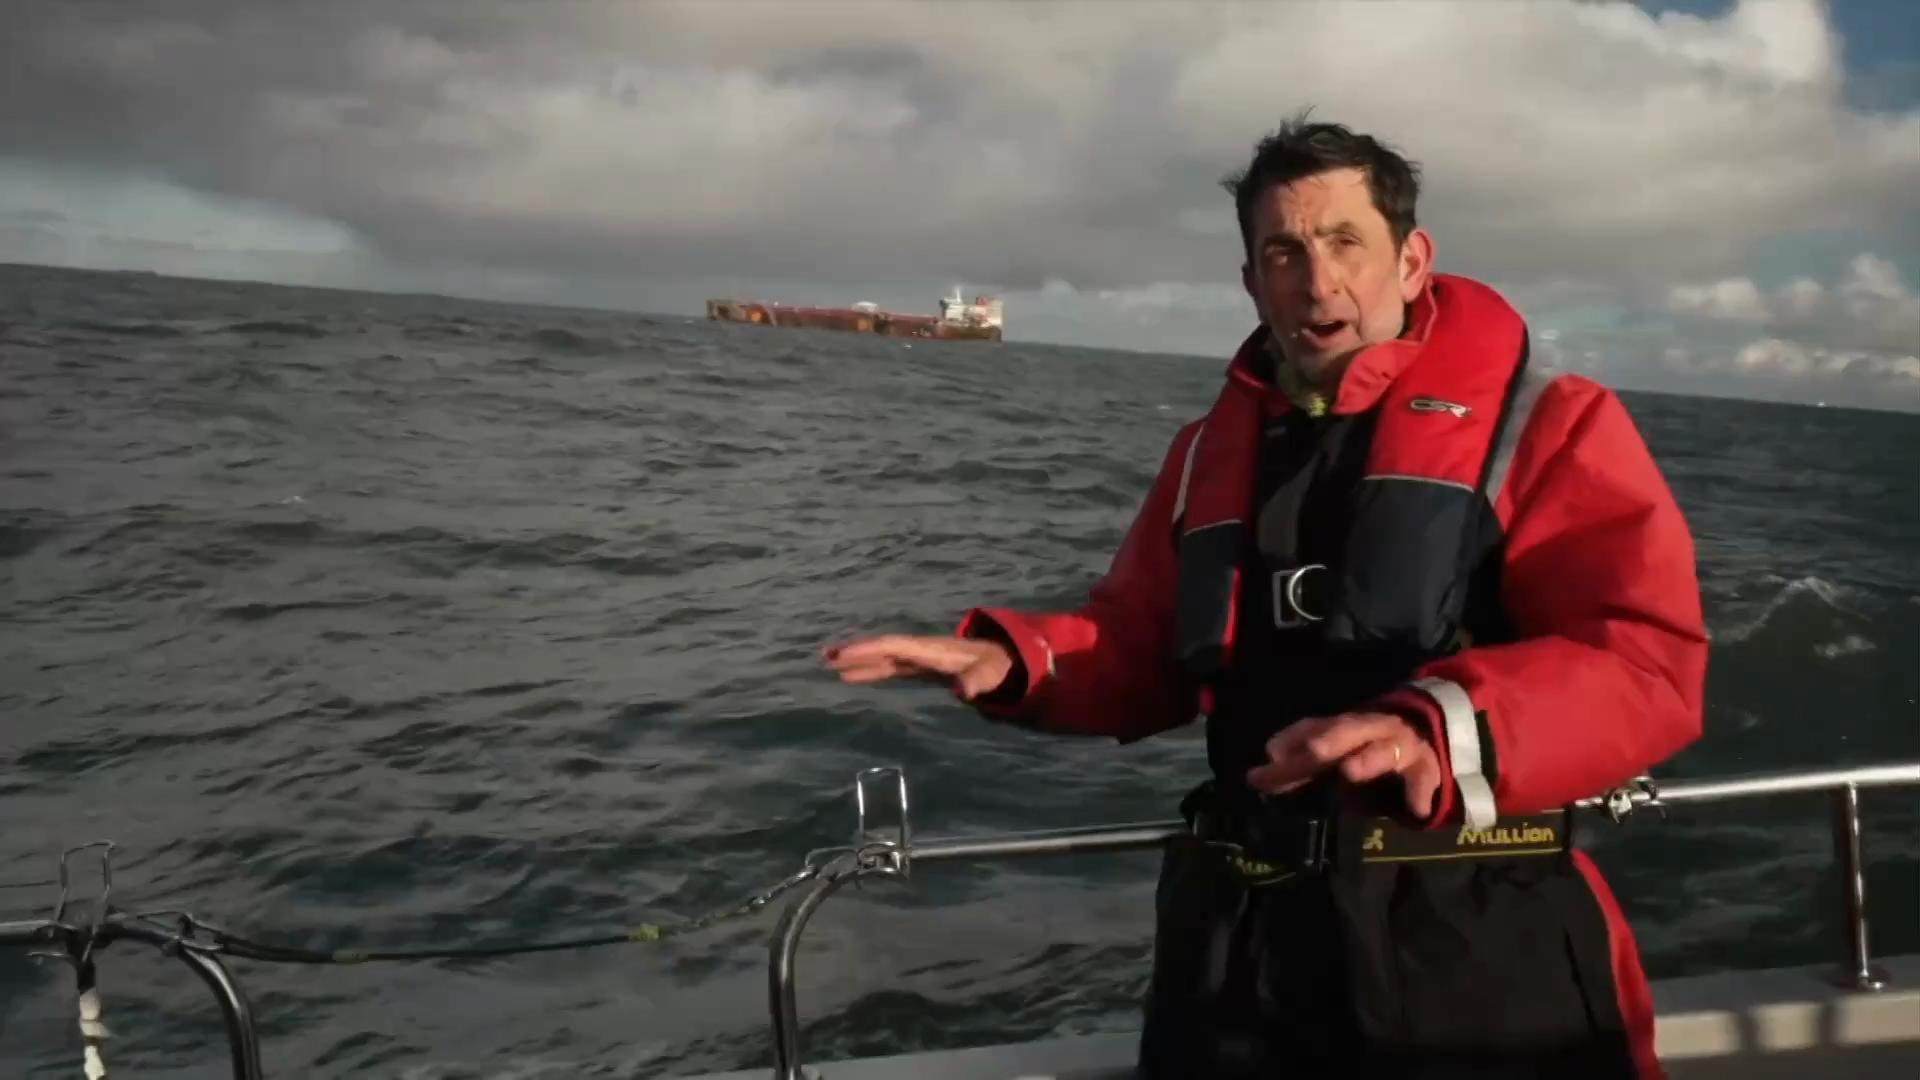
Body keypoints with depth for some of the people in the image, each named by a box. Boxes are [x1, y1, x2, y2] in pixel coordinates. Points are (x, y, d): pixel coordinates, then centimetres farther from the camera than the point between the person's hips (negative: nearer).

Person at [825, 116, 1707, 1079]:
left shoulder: (1546, 426, -5)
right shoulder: (1211, 452, 13)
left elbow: (1645, 660, -19)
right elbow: (1145, 653, 19)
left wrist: (1440, 732, -37)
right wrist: (1011, 659, -2)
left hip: (1473, 941, -4)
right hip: (1243, 936, 5)